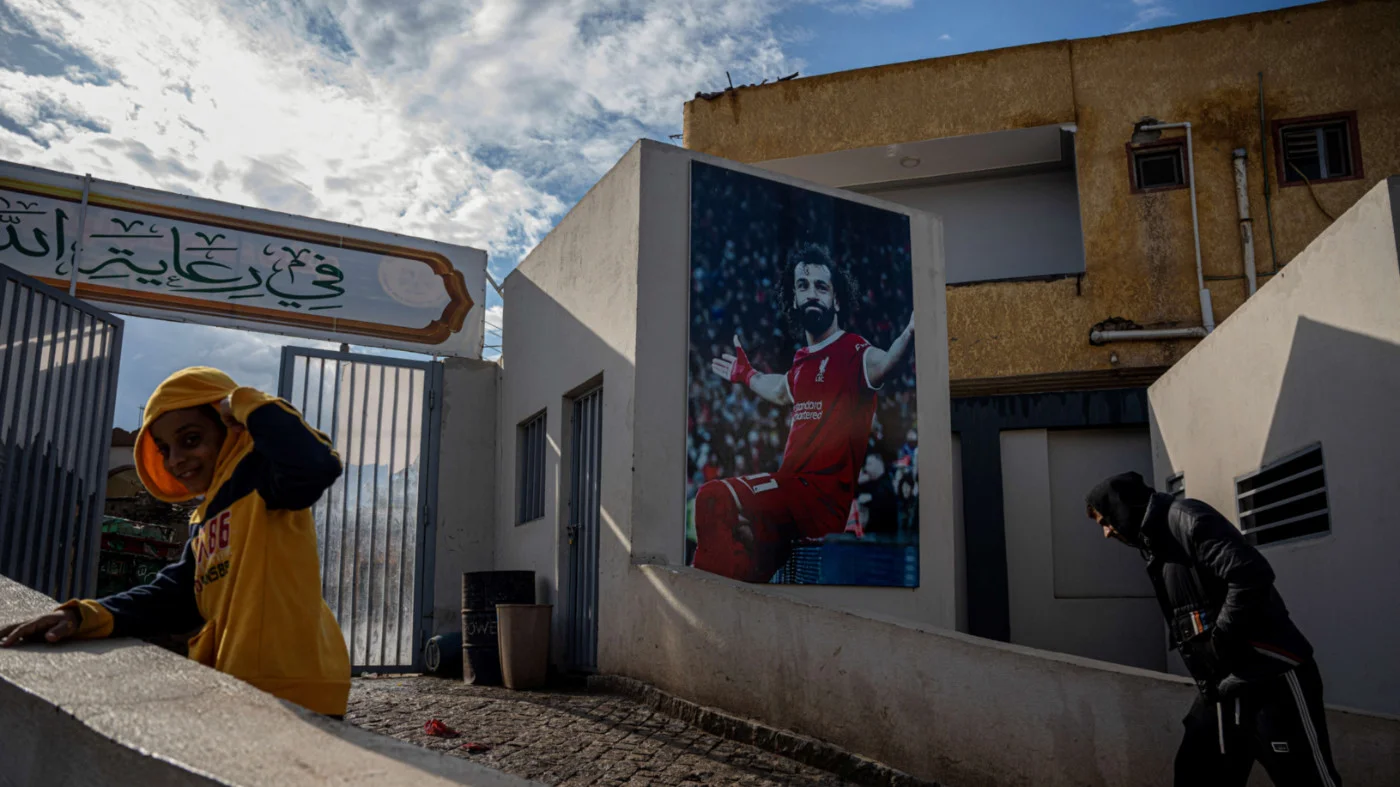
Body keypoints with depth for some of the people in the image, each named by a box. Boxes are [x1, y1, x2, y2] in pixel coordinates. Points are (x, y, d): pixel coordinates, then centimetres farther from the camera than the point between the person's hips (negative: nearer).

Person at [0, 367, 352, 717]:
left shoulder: (259, 474, -7)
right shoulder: (205, 520, 22)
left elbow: (315, 465, -30)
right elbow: (172, 598, 15)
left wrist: (246, 402, -14)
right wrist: (82, 615, -1)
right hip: (241, 692, 9)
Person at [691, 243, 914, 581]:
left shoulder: (854, 352, -8)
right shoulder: (803, 360, 17)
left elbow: (883, 363, -32)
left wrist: (910, 331, -50)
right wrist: (746, 375, 52)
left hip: (823, 497, -9)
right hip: (792, 485, 9)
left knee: (717, 499, -22)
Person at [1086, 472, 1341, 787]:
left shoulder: (1186, 518, -11)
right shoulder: (1156, 544, 17)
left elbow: (1252, 575, -23)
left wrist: (1220, 640, -16)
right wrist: (1208, 681, 9)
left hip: (1271, 676, -9)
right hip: (1220, 691, 9)